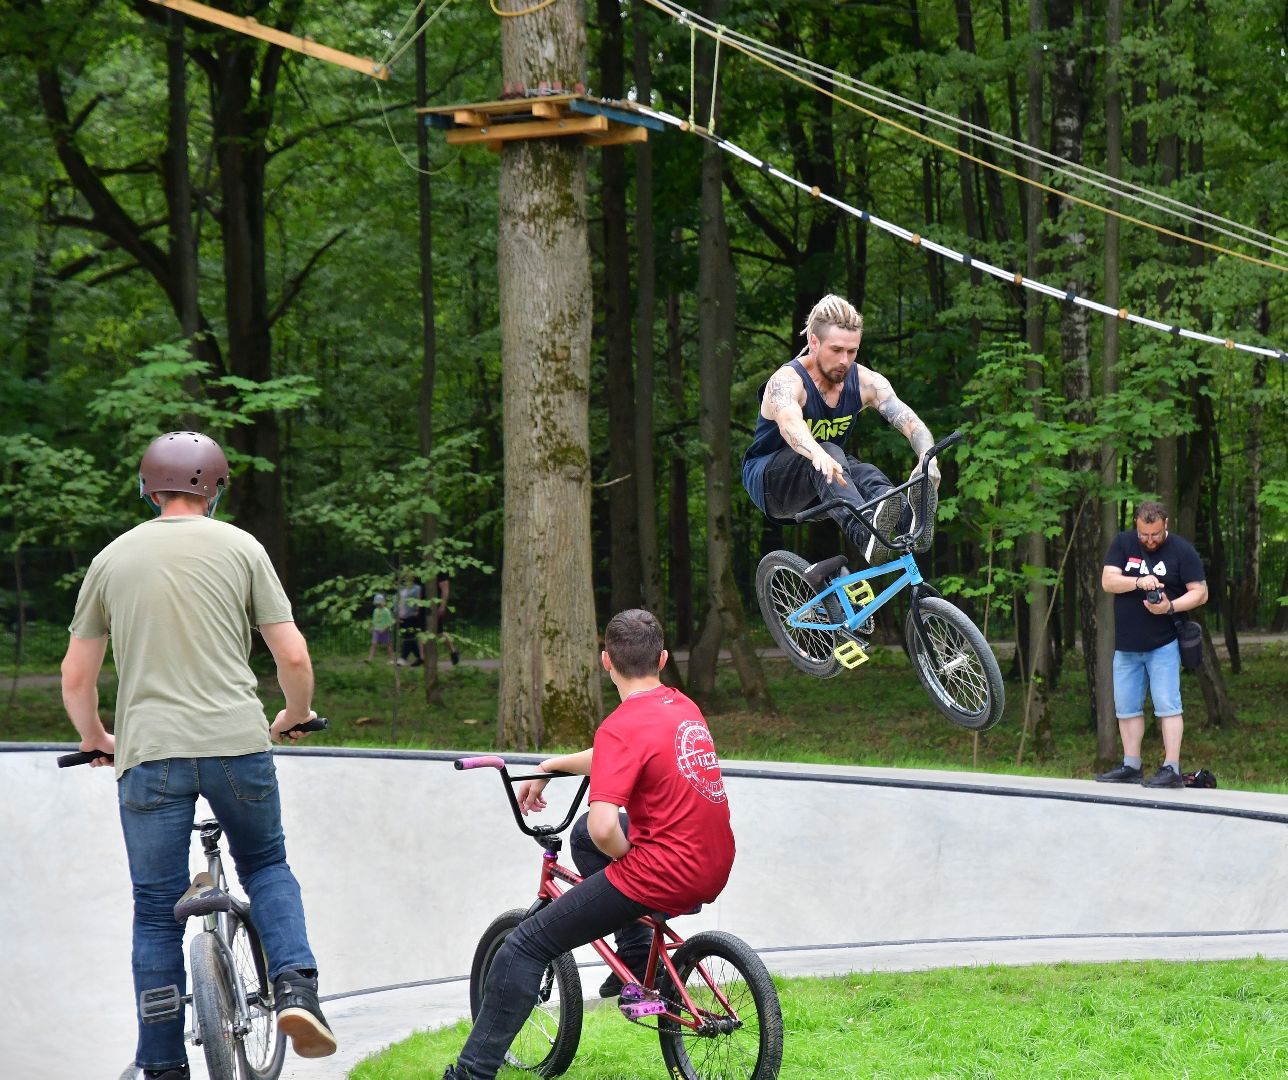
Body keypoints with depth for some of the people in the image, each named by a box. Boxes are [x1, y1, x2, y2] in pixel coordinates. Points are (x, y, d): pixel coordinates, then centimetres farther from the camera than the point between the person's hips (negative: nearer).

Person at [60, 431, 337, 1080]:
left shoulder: (111, 559, 10)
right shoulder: (239, 547, 5)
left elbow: (75, 678, 13)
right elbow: (293, 657, 2)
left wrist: (95, 739, 31)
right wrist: (294, 716, 22)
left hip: (147, 754, 1)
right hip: (237, 743, 0)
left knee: (156, 914, 8)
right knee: (267, 867, 22)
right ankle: (295, 987, -1)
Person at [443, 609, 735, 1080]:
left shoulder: (623, 726, -16)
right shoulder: (682, 705, 9)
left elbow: (604, 827, -26)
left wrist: (624, 854, -5)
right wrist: (548, 767, 31)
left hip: (663, 874, -9)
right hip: (716, 866, 9)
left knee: (524, 947, -1)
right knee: (585, 836, 33)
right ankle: (640, 964, 33)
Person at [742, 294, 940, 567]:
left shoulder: (865, 381, -9)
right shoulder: (787, 380, -22)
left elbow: (909, 420, -22)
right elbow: (789, 423, -45)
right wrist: (820, 456, -67)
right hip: (769, 481, -4)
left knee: (864, 472, -32)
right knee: (829, 452, -36)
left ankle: (911, 523, -63)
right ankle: (865, 535, -63)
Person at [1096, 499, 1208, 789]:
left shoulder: (1182, 550, -3)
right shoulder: (1123, 544, 5)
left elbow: (1200, 593, -5)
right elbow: (1107, 581, -5)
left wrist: (1170, 607, -21)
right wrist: (1139, 582, -23)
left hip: (1163, 645, -4)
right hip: (1126, 645, 4)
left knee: (1167, 706, -9)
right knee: (1126, 709, 8)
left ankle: (1172, 770, -11)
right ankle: (1131, 767, 17)